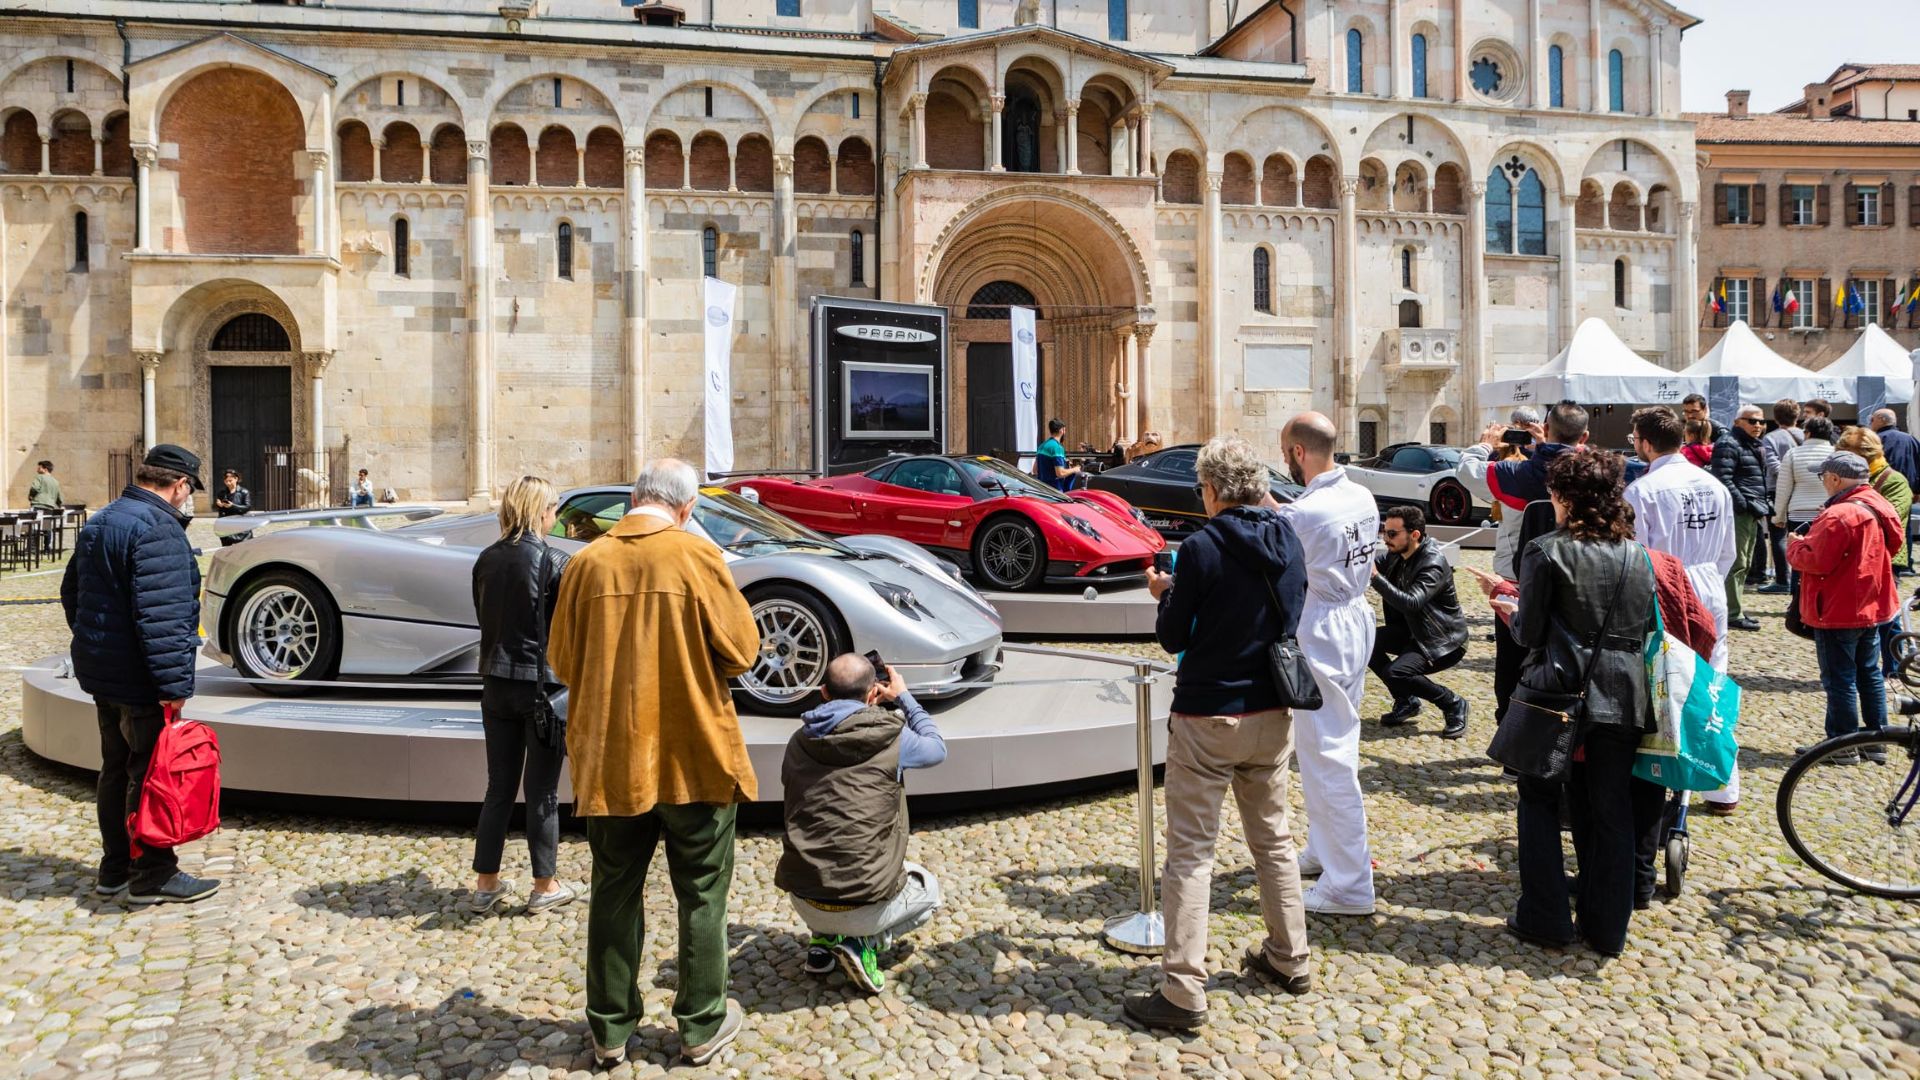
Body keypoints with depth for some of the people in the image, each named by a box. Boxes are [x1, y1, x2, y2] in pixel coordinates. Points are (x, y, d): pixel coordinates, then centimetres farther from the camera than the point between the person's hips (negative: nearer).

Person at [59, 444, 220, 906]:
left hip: (100, 673, 10)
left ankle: (115, 868, 27)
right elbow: (160, 615, -26)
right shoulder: (158, 530, -20)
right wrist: (173, 683, -24)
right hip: (139, 680, -10)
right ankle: (153, 877, 5)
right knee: (151, 775, -2)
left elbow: (72, 593, 23)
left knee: (117, 770, 17)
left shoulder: (99, 523, 13)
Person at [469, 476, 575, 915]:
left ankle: (486, 883, 21)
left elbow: (484, 619, 11)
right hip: (541, 684, -5)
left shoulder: (487, 560, 3)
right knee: (541, 791, 6)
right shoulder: (553, 562, -13)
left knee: (499, 787, 14)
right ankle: (544, 887, 15)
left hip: (496, 682, 5)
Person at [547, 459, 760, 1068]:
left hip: (609, 759, 3)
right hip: (693, 758, -2)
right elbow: (741, 651, -9)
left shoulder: (587, 563, -3)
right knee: (701, 895, 12)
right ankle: (702, 1028, 22)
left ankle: (610, 1030, 26)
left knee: (615, 893, 16)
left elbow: (563, 663, 4)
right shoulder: (697, 556, -11)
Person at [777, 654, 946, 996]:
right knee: (927, 888, 28)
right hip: (863, 906, -4)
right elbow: (937, 749, 12)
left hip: (802, 900, 5)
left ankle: (823, 939, 16)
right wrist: (903, 696, 22)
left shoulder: (799, 741, 3)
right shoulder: (891, 737, -9)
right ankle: (863, 942, 3)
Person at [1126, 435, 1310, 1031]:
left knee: (1191, 853, 1)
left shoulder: (1203, 547, -17)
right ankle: (1289, 959, 34)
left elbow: (1172, 638, -11)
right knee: (1273, 837, 21)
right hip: (1272, 714, 6)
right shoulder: (1288, 540, 1)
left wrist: (1165, 594, 8)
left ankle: (1183, 992, 4)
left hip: (1208, 719, -6)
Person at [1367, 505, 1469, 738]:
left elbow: (1411, 603, -39)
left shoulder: (1433, 565, -25)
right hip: (1412, 632, 8)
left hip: (1443, 641, -8)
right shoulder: (1395, 556, 0)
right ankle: (1405, 702, 6)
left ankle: (1453, 704, -3)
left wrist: (1375, 577, -43)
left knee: (1395, 672, -27)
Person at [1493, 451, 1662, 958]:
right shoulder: (1639, 556, 4)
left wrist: (1513, 613, 12)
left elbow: (1529, 633, -9)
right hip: (1623, 699, 4)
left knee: (1540, 800, 12)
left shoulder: (1547, 552, -11)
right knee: (1612, 812, 12)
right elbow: (1649, 629, 10)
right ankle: (1607, 929, 21)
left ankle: (1545, 919, 14)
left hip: (1560, 693, -4)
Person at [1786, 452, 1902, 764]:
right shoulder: (1879, 508, 6)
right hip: (1873, 607, 9)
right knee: (1869, 675, 16)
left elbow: (1816, 561, -24)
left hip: (1839, 612, -9)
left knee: (1839, 680, 0)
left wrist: (1794, 546, -4)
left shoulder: (1839, 516, -24)